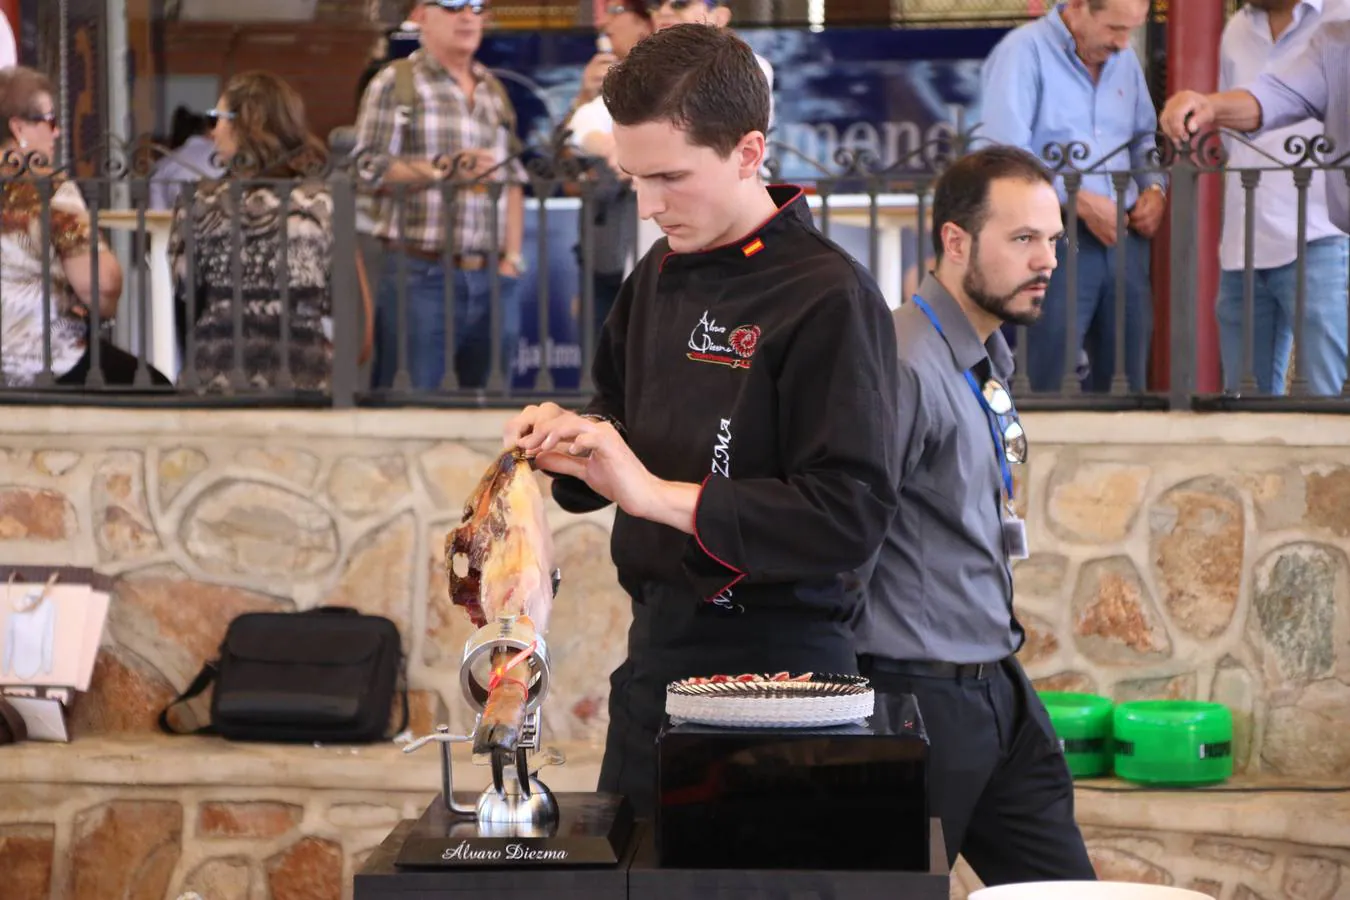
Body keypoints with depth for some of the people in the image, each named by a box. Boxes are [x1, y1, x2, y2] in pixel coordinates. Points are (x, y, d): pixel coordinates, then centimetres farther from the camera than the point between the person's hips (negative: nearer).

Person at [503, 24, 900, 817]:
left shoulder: (827, 297, -15)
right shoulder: (662, 275, 10)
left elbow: (852, 515, -22)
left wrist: (659, 494, -22)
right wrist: (574, 442, 2)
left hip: (771, 662, -8)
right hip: (657, 651, 8)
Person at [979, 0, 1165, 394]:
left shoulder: (1124, 59, 13)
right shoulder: (1024, 52, -9)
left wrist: (1154, 187, 5)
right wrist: (1080, 202, -18)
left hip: (1124, 238, 7)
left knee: (1127, 382, 9)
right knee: (1052, 389, -5)